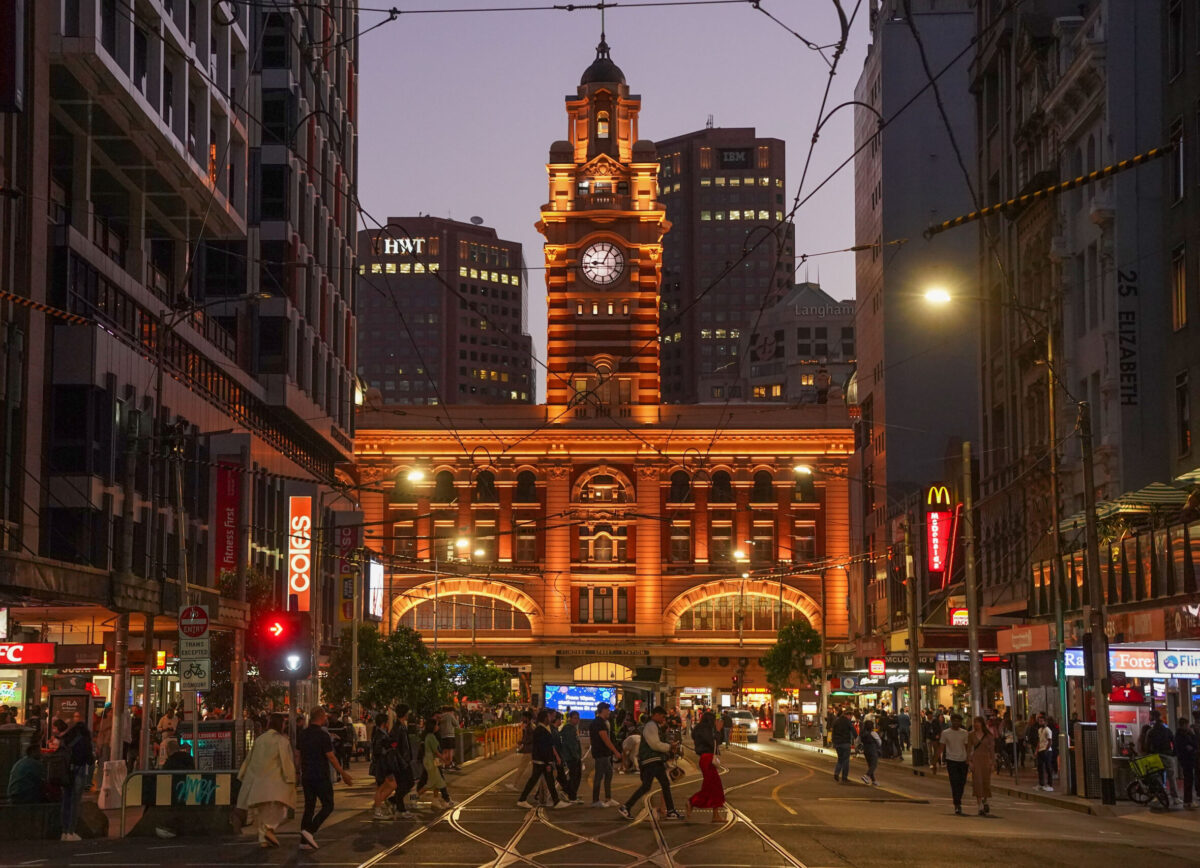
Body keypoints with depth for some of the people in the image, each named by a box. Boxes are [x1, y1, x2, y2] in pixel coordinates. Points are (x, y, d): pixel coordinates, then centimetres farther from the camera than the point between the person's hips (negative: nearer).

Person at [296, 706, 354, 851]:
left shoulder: (302, 735, 7)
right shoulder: (323, 735, -14)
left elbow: (299, 755, 14)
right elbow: (331, 758, -14)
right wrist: (343, 774, -6)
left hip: (306, 776, 7)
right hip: (321, 777, -7)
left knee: (308, 807, 10)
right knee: (328, 806, 3)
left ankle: (304, 840, 6)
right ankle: (310, 831, -13)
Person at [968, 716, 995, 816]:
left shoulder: (988, 735, 2)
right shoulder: (972, 735, 4)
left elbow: (992, 749, 5)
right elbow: (969, 748, 5)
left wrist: (993, 762, 0)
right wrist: (969, 761, -3)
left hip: (986, 759, 0)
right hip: (975, 758, 0)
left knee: (986, 781, 5)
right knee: (977, 781, -9)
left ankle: (985, 801, 30)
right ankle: (980, 806, -9)